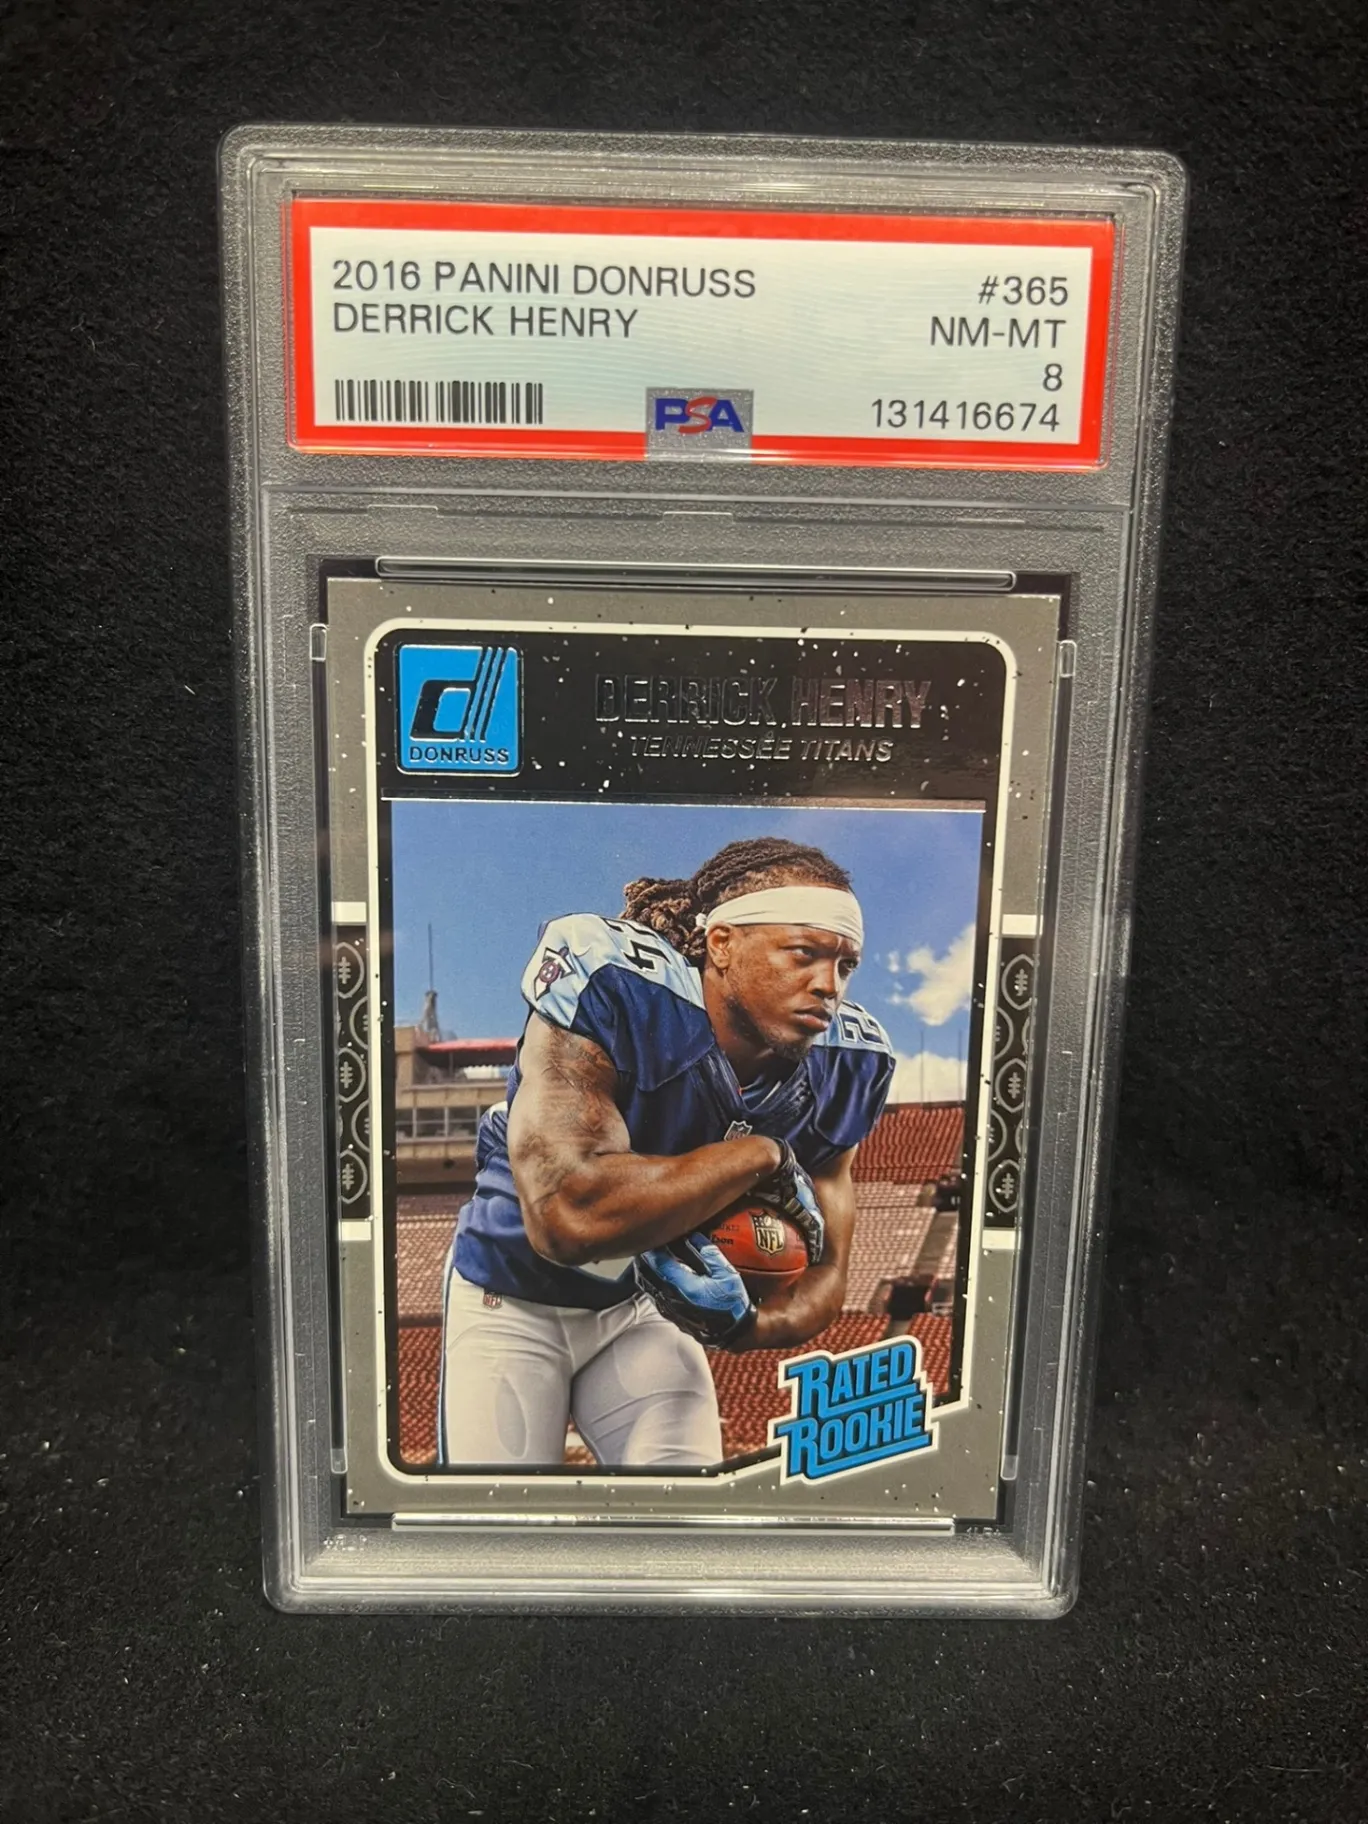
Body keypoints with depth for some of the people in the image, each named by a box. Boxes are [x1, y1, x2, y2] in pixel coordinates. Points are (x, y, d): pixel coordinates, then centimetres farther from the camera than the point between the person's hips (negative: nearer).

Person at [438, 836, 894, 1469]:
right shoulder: (613, 991, -31)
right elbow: (568, 1218, -42)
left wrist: (741, 1326, -27)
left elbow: (822, 1278, -5)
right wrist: (762, 1156, -32)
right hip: (514, 1302, -4)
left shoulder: (840, 1064, -13)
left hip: (647, 1305, 4)